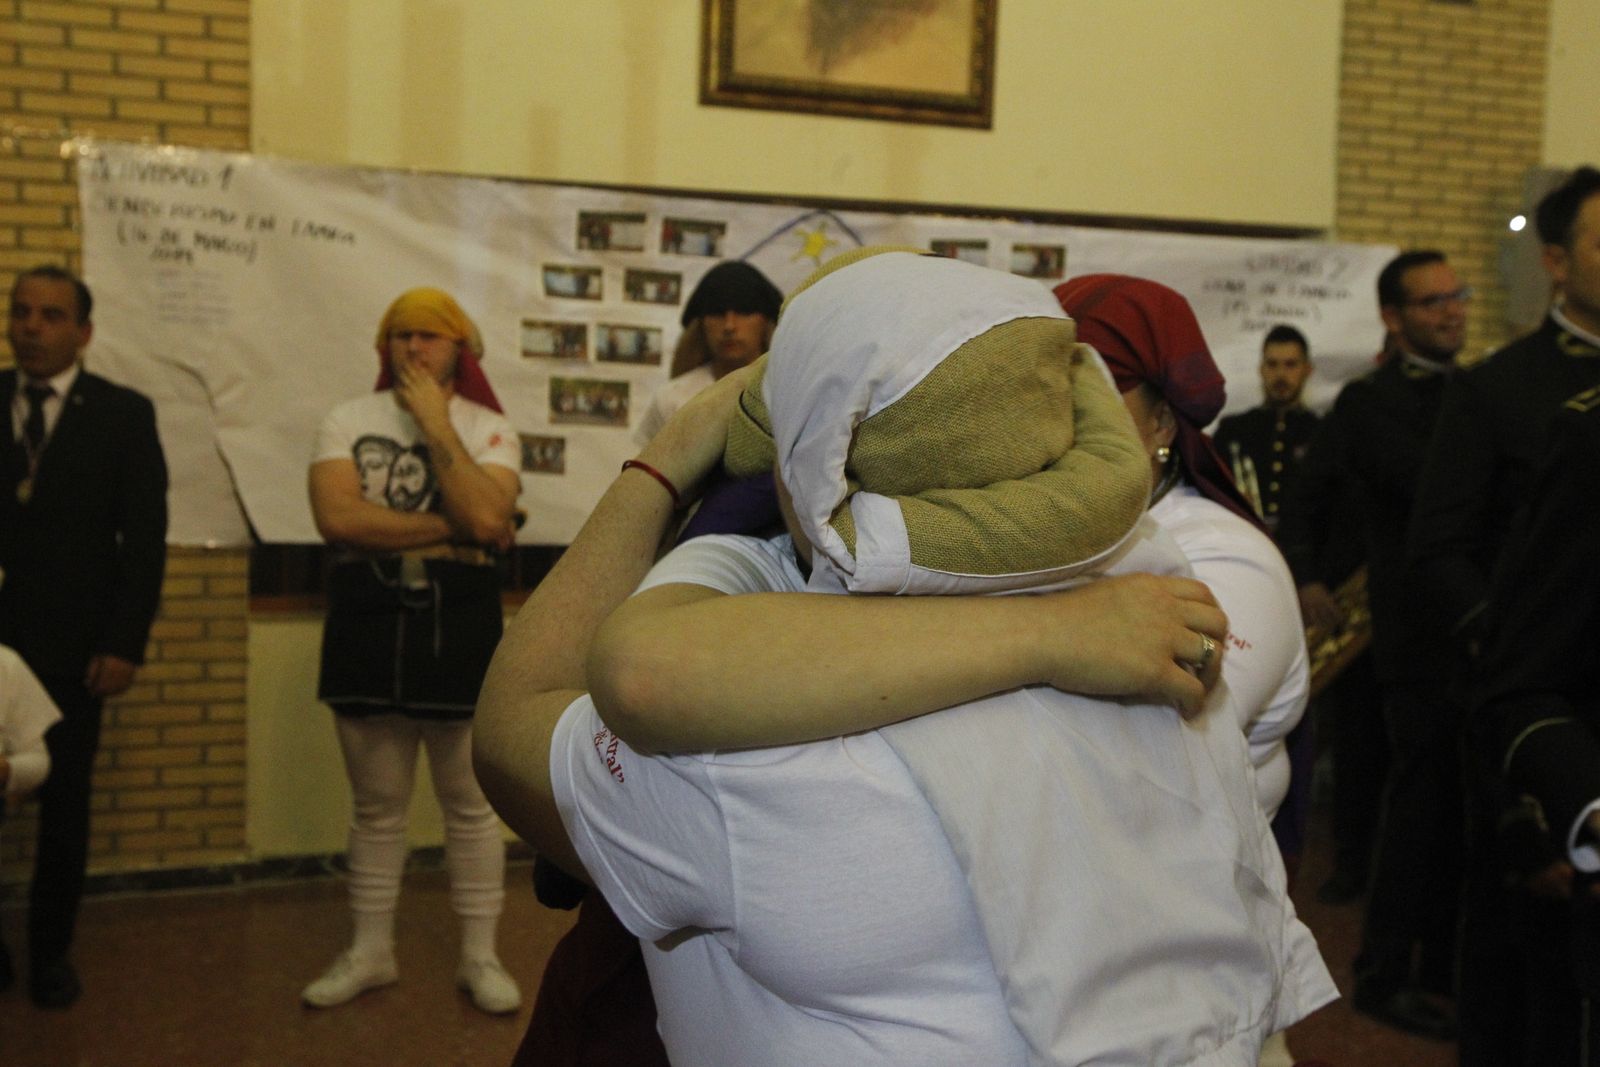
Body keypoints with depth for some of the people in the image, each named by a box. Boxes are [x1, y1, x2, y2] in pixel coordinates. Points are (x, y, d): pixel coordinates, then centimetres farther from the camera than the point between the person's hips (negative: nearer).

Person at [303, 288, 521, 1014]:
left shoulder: (487, 428, 1)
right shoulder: (347, 421, 3)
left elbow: (485, 517, -18)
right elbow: (336, 517, -13)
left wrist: (435, 423, -13)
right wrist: (449, 530, -13)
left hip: (459, 626, -1)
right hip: (367, 625, 2)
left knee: (470, 804, 6)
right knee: (375, 807, 13)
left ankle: (479, 956, 20)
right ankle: (369, 952, 27)